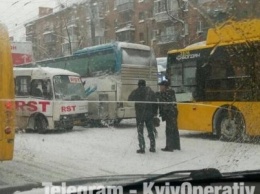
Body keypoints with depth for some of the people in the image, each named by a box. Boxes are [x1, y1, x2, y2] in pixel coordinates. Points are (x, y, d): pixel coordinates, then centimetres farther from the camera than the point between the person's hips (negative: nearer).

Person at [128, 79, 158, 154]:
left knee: (140, 131, 3)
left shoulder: (136, 92, -4)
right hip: (149, 114, 3)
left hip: (140, 114, -3)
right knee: (150, 131, 14)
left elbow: (130, 99, 7)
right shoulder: (150, 91, 4)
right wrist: (155, 112, 13)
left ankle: (142, 148, -2)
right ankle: (152, 147, 17)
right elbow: (155, 102, 5)